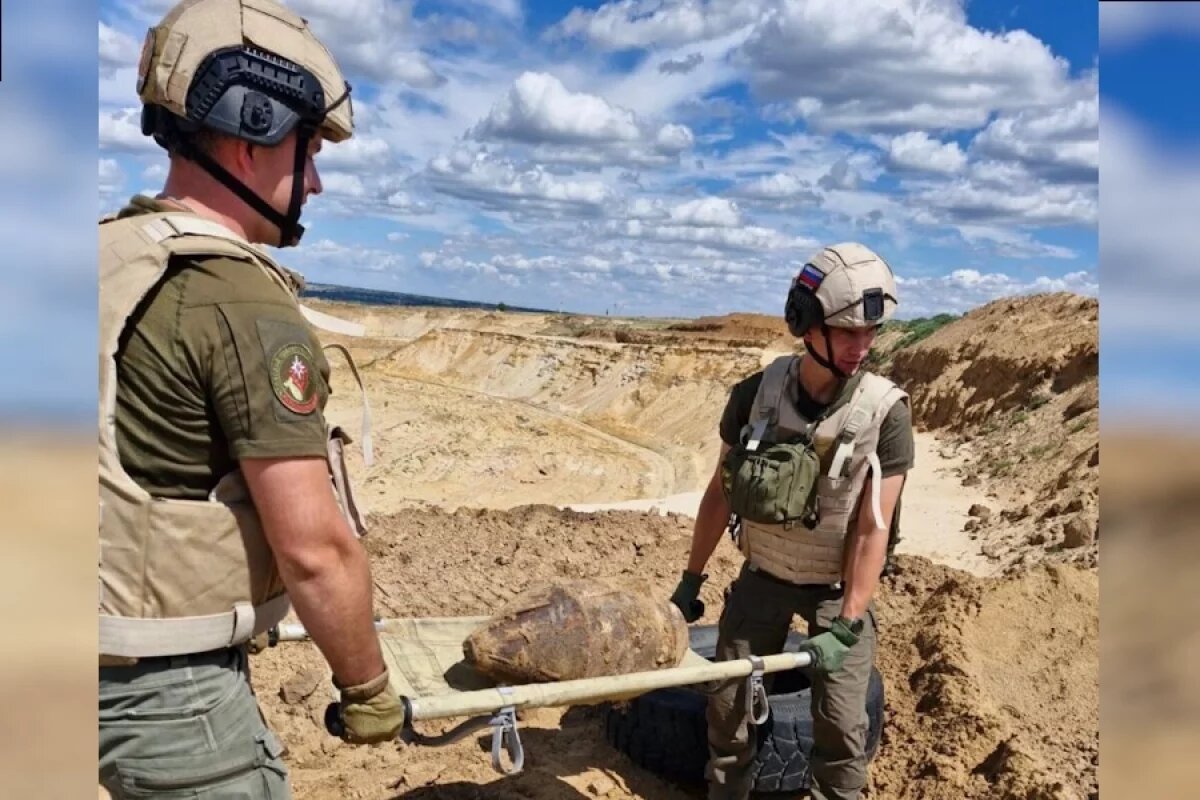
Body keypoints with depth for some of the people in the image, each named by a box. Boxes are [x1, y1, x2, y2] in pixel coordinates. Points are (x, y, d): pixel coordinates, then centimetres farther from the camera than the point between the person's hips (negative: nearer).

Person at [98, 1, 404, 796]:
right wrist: (368, 688, -8)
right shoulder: (242, 303, -22)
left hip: (118, 659, 8)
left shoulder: (112, 260, 3)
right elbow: (316, 549, -23)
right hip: (171, 685, -8)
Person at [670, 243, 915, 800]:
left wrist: (846, 627, -19)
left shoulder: (885, 412, -19)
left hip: (838, 588, -2)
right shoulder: (755, 394, -14)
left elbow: (872, 530, -17)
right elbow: (721, 492, -3)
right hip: (763, 577, 2)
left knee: (841, 725, -2)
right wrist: (691, 578, 2)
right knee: (728, 705, 9)